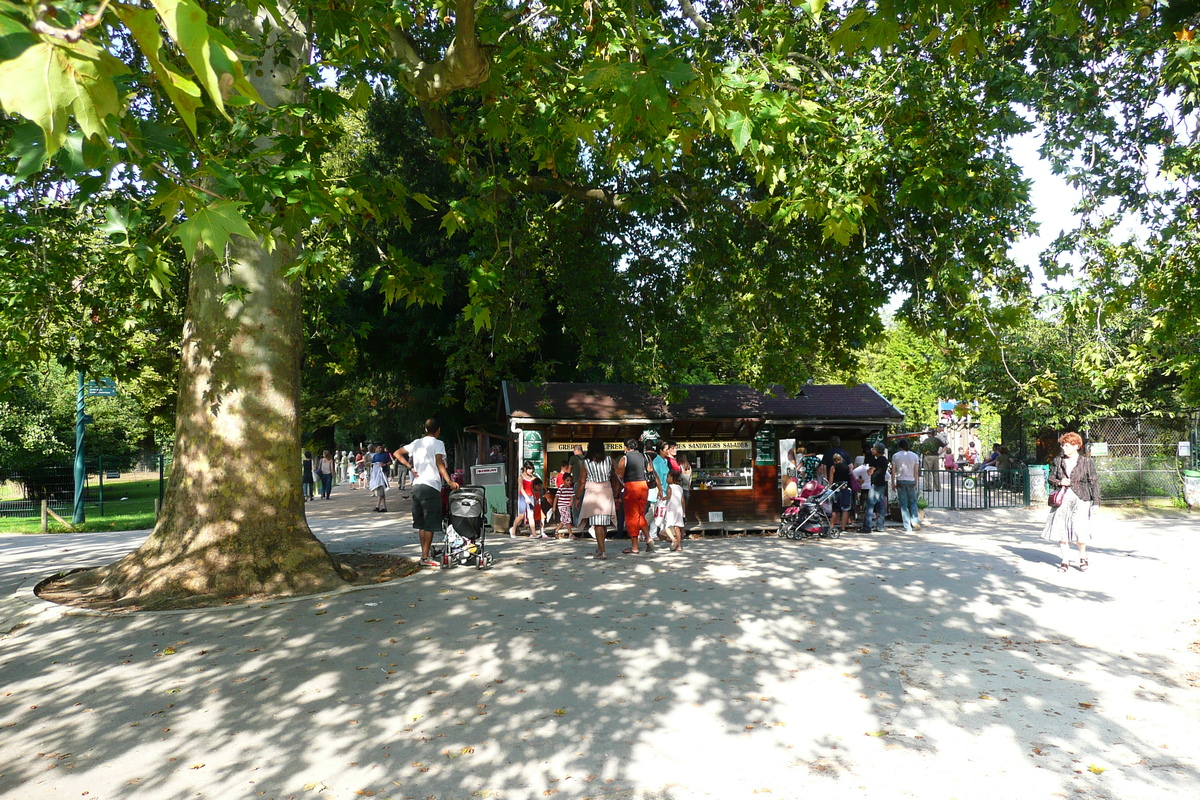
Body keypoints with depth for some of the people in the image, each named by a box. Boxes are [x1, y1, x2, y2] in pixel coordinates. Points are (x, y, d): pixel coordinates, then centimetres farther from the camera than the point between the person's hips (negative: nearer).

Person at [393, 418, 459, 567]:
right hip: (431, 486, -7)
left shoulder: (417, 443, 15)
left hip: (416, 486, 7)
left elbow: (397, 453, 17)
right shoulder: (437, 443, -4)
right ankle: (425, 558, -4)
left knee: (422, 523, 13)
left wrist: (410, 468, 9)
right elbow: (440, 464, -16)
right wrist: (450, 482, -23)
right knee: (430, 524, -3)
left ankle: (424, 554, 18)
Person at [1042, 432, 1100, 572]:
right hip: (1062, 500, 3)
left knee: (1080, 531, -8)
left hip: (1080, 500, -3)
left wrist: (1095, 501, -3)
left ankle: (1083, 557, 20)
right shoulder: (1058, 461, 9)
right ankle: (1065, 561, 13)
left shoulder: (1086, 461, 1)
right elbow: (1051, 479, 15)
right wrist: (1059, 482, -7)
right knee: (1061, 530, -1)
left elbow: (1094, 482, 2)